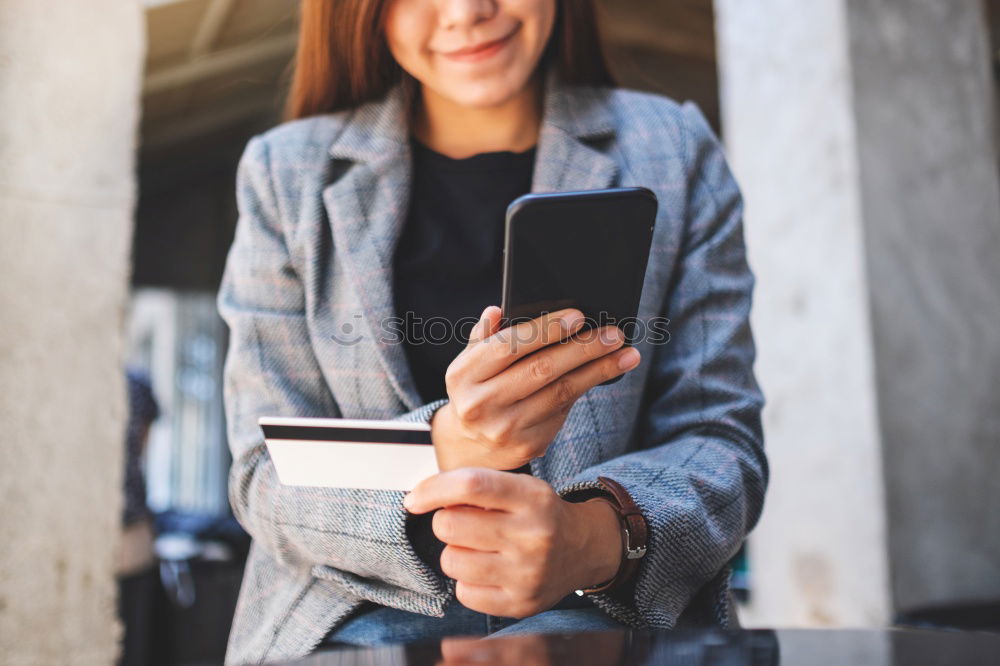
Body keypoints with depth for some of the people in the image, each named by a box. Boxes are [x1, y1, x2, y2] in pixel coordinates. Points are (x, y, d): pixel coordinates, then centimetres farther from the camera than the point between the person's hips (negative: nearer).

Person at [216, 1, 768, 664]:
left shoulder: (676, 150, 7)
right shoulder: (285, 173, 6)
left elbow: (719, 438, 1)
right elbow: (269, 478, 1)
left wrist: (598, 538, -22)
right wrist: (441, 451, -21)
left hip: (598, 610, -1)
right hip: (359, 610, 3)